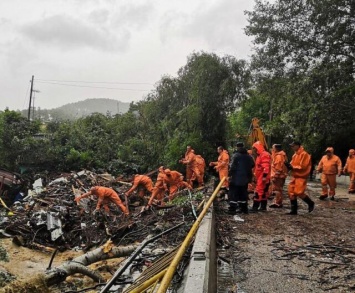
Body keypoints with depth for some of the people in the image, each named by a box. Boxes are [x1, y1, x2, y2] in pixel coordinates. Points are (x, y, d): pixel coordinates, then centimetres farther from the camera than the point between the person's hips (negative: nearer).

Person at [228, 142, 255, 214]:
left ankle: (232, 209, -7)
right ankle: (244, 209, 19)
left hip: (236, 178, -6)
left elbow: (233, 167, -18)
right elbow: (252, 165, 12)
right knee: (243, 193, 15)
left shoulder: (236, 155, -13)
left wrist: (230, 173, -8)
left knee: (233, 193, -3)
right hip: (245, 178, 6)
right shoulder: (248, 156, 7)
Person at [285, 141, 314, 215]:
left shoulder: (304, 154, -13)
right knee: (291, 192, 4)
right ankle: (294, 210, 11)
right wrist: (289, 165, -3)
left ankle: (310, 203, 14)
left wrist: (292, 167, -16)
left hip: (301, 177, -9)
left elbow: (303, 166, -19)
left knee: (299, 192, -13)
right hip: (294, 176, 9)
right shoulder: (295, 155, 14)